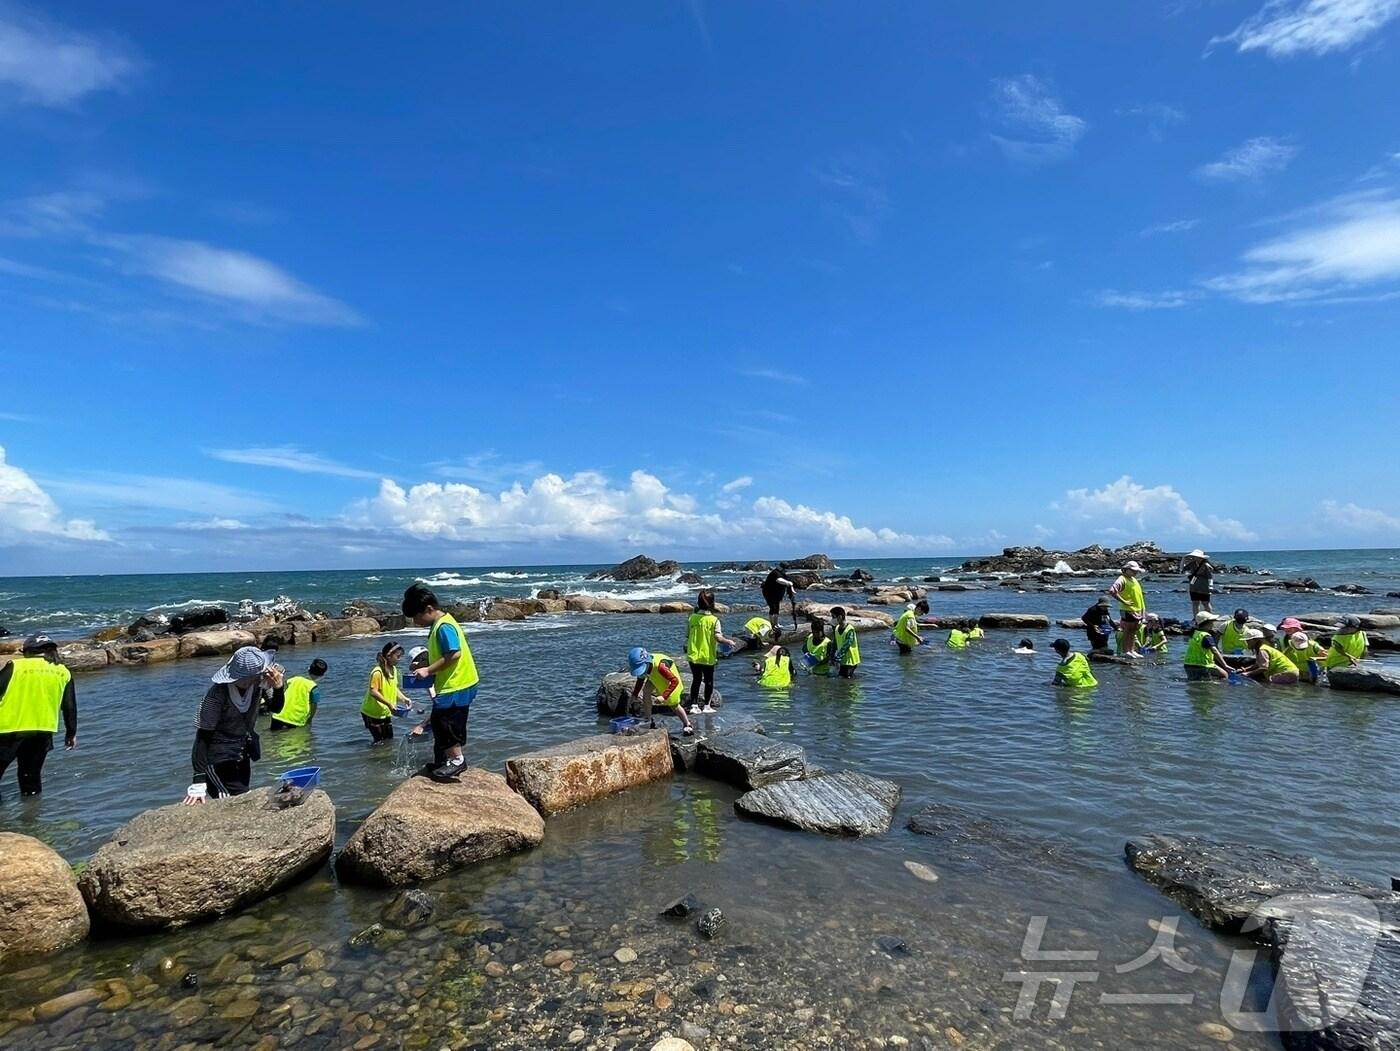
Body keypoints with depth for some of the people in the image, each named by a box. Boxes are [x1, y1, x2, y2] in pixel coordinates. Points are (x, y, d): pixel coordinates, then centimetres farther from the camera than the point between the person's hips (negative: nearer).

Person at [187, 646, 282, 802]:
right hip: (218, 762, -6)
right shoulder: (218, 692, -26)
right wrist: (199, 782, -27)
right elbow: (203, 735, -22)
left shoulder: (257, 680, -13)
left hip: (242, 758, 6)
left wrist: (278, 686, -26)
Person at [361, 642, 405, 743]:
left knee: (389, 739, 11)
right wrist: (389, 704, -32)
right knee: (379, 741, 0)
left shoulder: (394, 669, 2)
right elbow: (373, 692, -28)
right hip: (372, 713, -7)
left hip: (385, 712, 8)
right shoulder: (377, 672, -24)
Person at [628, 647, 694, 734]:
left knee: (673, 705, 2)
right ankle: (648, 720, -4)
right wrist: (634, 694, -13)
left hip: (671, 679, -6)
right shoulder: (642, 665, -24)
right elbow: (640, 680, -3)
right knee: (646, 690, -17)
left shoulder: (659, 665, -46)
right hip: (655, 678, 6)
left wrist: (664, 696, -51)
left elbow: (675, 681, -45)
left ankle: (687, 725, 24)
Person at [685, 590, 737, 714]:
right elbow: (718, 638, -19)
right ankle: (707, 706, 17)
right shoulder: (714, 619, -14)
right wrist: (730, 642, -3)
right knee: (708, 681, 13)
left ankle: (694, 705, 15)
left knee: (696, 680, 15)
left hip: (693, 655, 3)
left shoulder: (692, 617, -3)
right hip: (708, 656, -3)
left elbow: (687, 635, 4)